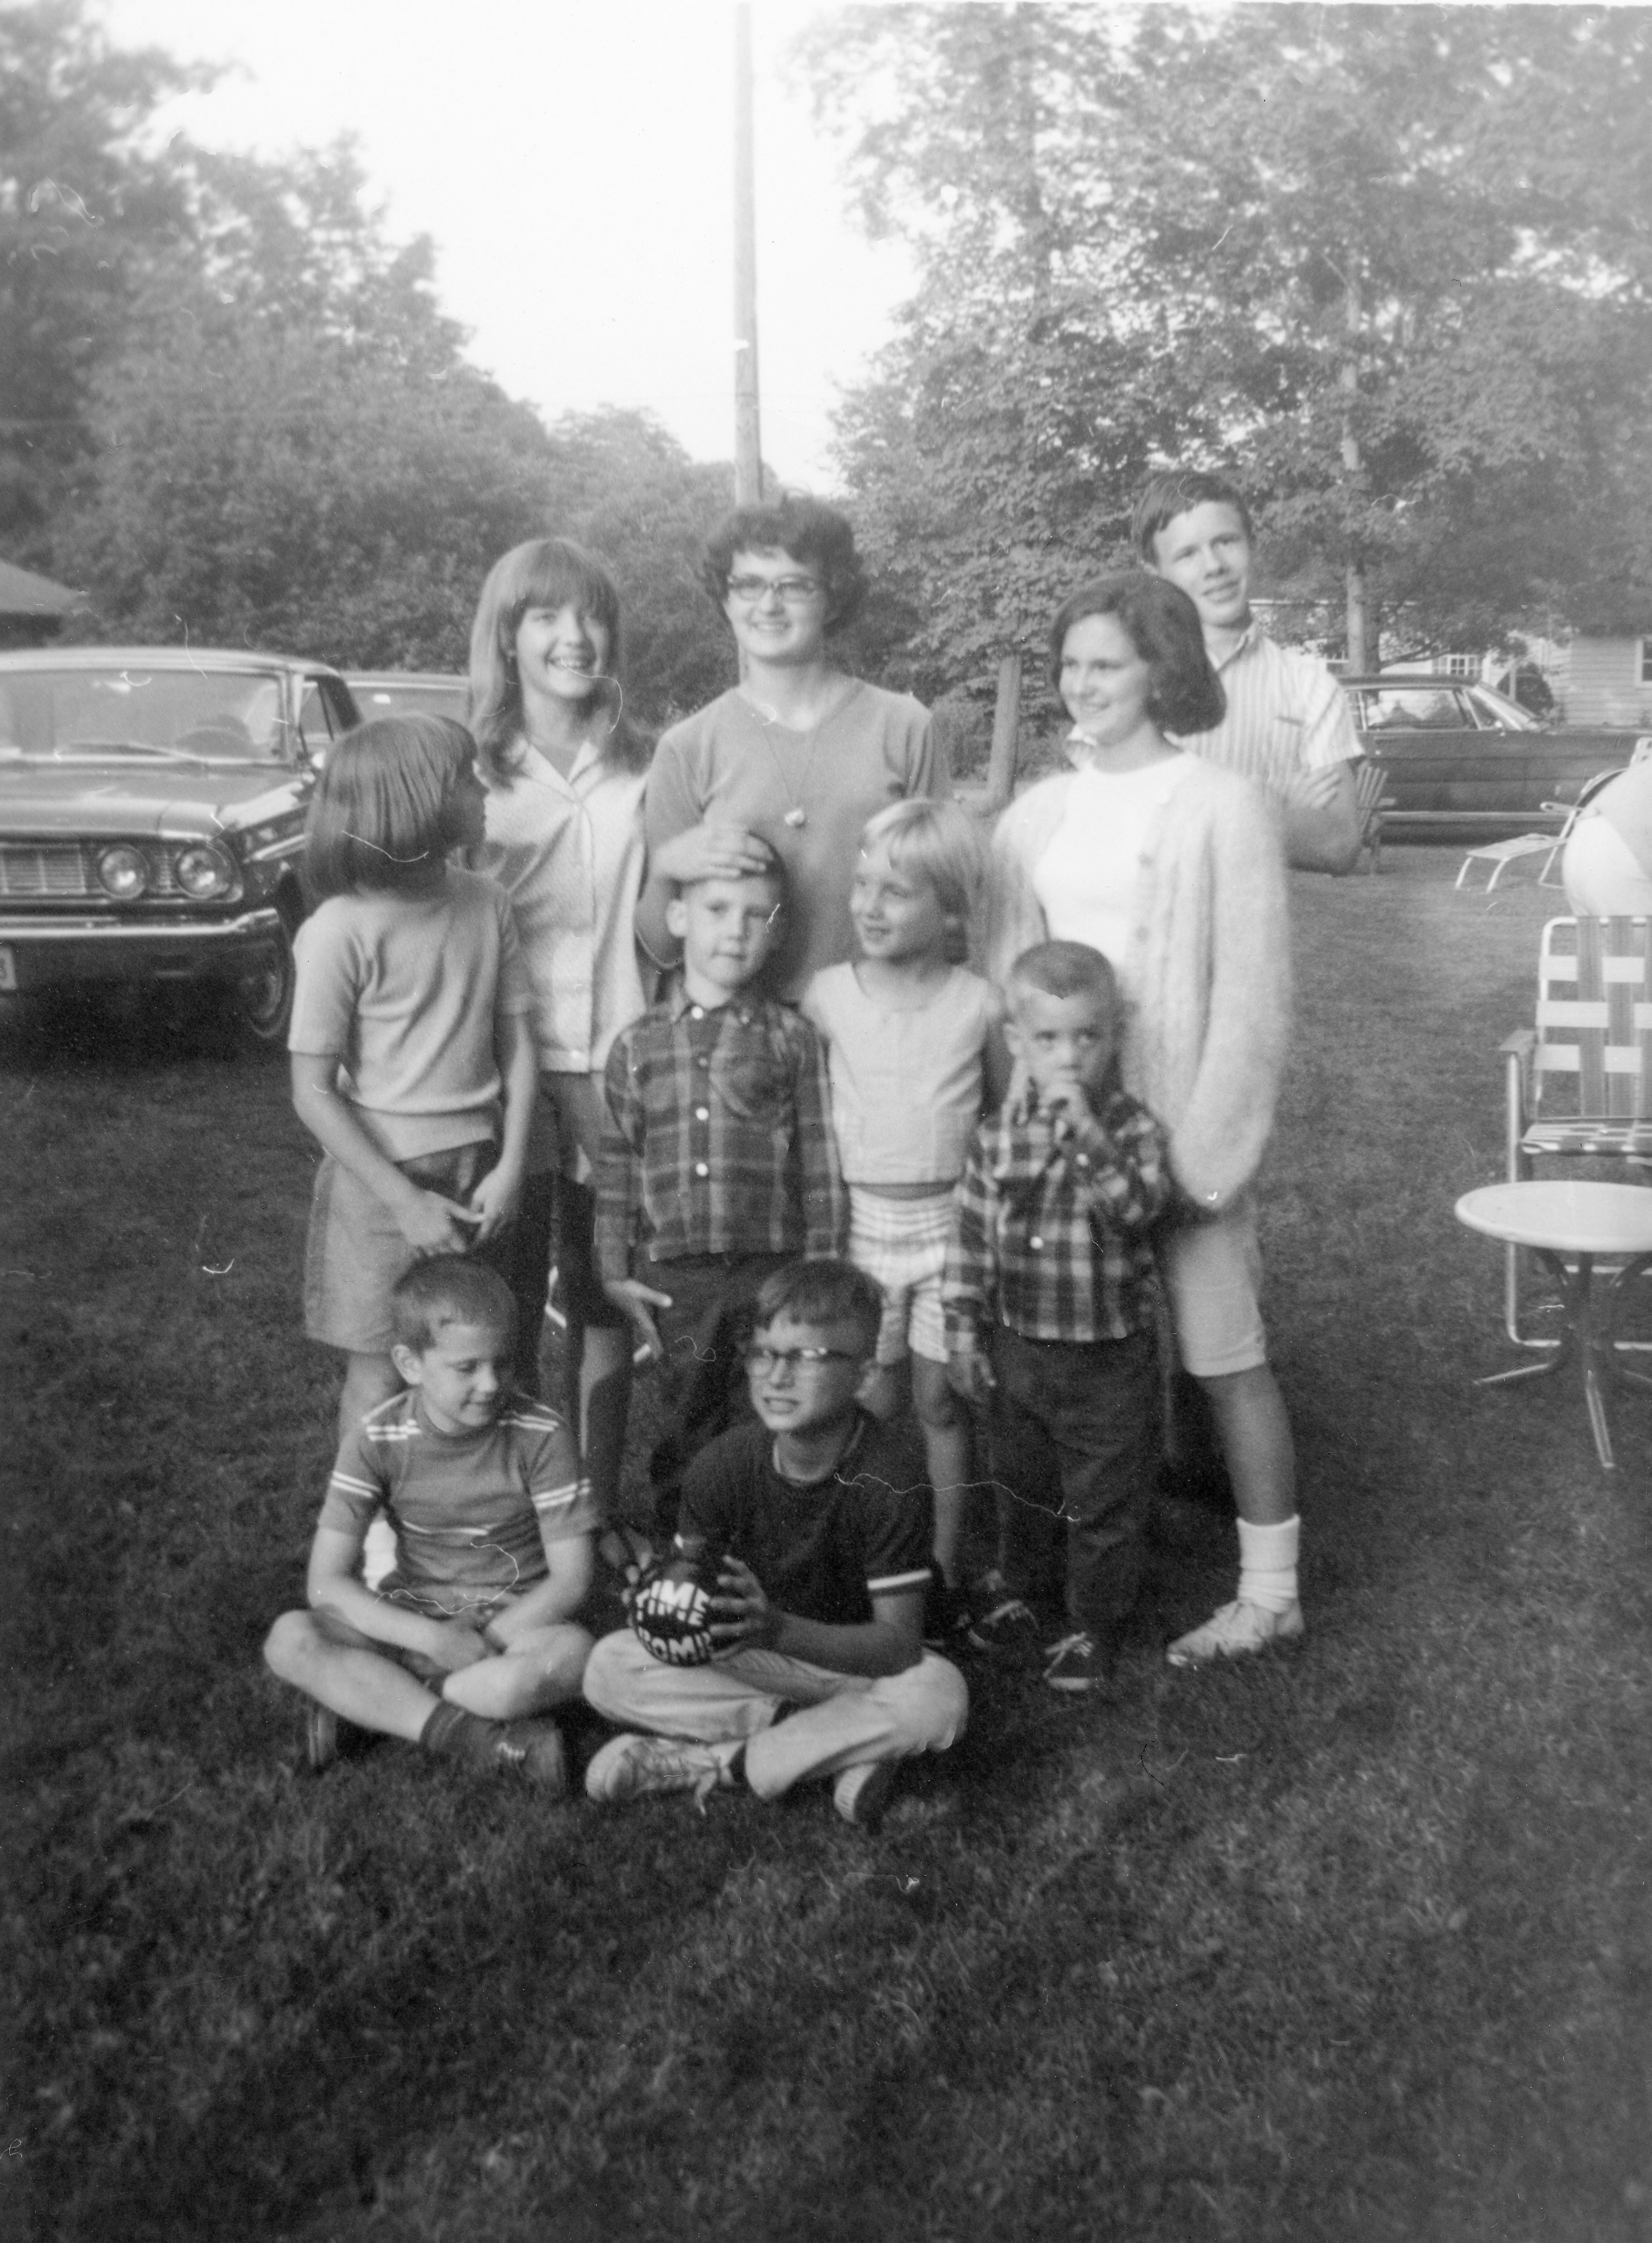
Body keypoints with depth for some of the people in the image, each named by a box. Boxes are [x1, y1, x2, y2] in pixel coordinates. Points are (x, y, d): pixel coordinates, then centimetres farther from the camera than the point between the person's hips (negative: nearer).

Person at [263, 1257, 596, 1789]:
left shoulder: (542, 1436, -12)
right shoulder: (376, 1440, -9)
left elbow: (571, 1579, -11)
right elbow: (327, 1583, -13)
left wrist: (481, 1645, -20)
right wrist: (430, 1639, -25)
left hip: (515, 1624, -1)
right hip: (411, 1621, 1)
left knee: (570, 1651, -36)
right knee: (290, 1637, -26)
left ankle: (360, 1704, -22)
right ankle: (484, 1740, -30)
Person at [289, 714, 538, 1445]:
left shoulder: (486, 904, -1)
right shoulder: (341, 931, -16)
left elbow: (515, 1043, 4)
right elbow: (313, 1092, -12)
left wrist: (510, 1167, -7)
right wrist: (405, 1200, -15)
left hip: (476, 1172, 4)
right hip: (382, 1175, -4)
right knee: (381, 1375, 5)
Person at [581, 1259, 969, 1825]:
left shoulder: (889, 1475, -23)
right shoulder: (721, 1466, -13)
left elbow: (900, 1643, -25)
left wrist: (779, 1629, -41)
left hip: (857, 1663, -2)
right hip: (745, 1663, 2)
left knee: (938, 1697, -34)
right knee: (609, 1669, -20)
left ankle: (709, 1763, -20)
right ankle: (843, 1743, -17)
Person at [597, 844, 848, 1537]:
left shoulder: (792, 1039, 1)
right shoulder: (637, 1044, 5)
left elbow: (819, 1163, 1)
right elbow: (617, 1166, 7)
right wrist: (617, 1273, 3)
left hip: (771, 1270, -1)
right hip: (674, 1276, 1)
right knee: (687, 1433, 13)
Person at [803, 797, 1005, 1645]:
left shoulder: (979, 1003, -6)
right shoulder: (827, 995, -5)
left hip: (951, 1219, 0)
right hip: (860, 1218, 1)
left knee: (941, 1402, 8)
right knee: (865, 1401, 7)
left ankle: (944, 1577, 22)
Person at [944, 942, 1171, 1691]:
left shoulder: (1133, 1128, -13)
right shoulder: (997, 1137, -4)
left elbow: (1137, 1207, -32)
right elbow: (970, 1242, 3)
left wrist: (1085, 1131, -40)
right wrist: (964, 1333, 3)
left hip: (1109, 1357, -4)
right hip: (1017, 1349, 4)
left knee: (1106, 1504, 9)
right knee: (1019, 1484, 24)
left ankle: (1094, 1627, 28)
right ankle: (1018, 1590, 47)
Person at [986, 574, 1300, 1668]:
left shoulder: (1222, 805, -6)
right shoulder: (1039, 814, 8)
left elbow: (1253, 998, -9)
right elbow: (1006, 975, 9)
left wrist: (1205, 1157, -14)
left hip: (1178, 1126, -5)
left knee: (1228, 1361, 3)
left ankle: (1271, 1593, 17)